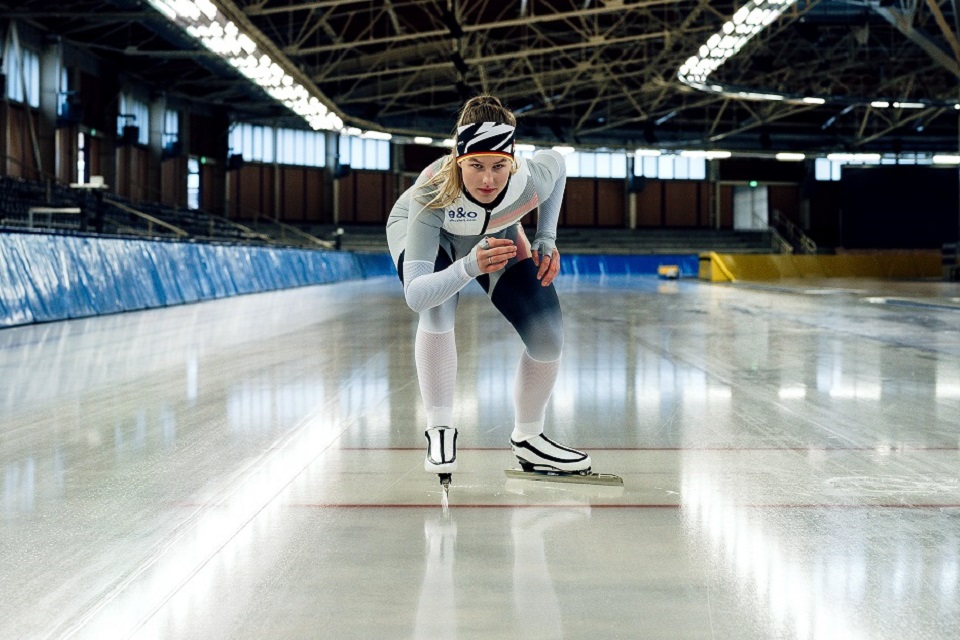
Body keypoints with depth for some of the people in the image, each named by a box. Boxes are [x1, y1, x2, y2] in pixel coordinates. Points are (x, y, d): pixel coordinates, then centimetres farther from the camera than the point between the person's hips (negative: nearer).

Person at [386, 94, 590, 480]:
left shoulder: (532, 181, -37)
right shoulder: (432, 195, -45)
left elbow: (555, 161, -8)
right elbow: (415, 295, -51)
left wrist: (546, 237, -13)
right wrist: (469, 268, -68)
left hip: (497, 235, 3)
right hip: (419, 232, -3)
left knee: (547, 338, -8)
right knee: (438, 307, -35)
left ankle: (528, 440, 18)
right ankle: (440, 430, -16)